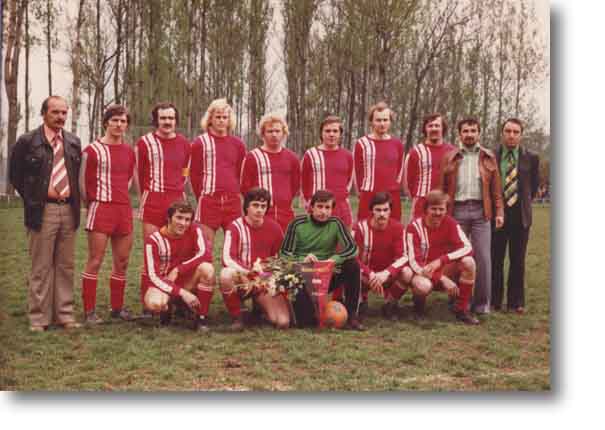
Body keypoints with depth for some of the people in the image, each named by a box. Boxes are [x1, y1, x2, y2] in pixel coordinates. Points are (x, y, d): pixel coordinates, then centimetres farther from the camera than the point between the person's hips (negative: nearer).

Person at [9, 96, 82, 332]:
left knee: (65, 266, 9)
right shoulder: (27, 141, -1)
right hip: (42, 211, -4)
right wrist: (33, 199, 1)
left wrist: (74, 198, 8)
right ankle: (38, 318, 7)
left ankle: (64, 314, 17)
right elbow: (15, 175, 3)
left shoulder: (73, 142, 11)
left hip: (69, 210, 4)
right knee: (41, 266, 0)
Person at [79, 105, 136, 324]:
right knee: (95, 261, -5)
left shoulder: (129, 151, 12)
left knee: (122, 262, 10)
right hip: (100, 209, -6)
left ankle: (117, 307, 21)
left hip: (124, 209, 6)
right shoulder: (92, 150, -4)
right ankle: (89, 311, 1)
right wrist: (92, 206, 7)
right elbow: (82, 183, 1)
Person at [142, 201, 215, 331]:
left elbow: (205, 255, -22)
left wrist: (177, 270, -25)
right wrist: (182, 293, -29)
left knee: (207, 268, -29)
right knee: (154, 303, -37)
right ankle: (167, 308, 3)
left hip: (187, 282, 2)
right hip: (163, 285, -2)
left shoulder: (194, 231, -7)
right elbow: (153, 276, -20)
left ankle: (201, 318, -16)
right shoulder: (154, 240, -15)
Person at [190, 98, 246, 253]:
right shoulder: (200, 143, 2)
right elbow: (194, 175, 3)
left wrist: (234, 194, 10)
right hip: (208, 202, -3)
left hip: (233, 202, 3)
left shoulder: (237, 144, 11)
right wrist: (203, 198, 3)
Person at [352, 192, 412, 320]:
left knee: (407, 273, -29)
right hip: (367, 275, -1)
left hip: (388, 275, 1)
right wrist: (371, 275, -31)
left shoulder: (397, 227, -10)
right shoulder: (360, 227, -13)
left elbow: (403, 257, -16)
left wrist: (385, 274, -32)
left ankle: (390, 303, -1)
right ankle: (361, 302, 1)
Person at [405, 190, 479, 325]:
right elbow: (414, 263, -21)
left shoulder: (450, 223, -6)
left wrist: (440, 261, -30)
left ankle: (461, 309, -9)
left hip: (445, 271, 4)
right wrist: (442, 279, -29)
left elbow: (467, 248, -18)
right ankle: (418, 303, 0)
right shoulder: (414, 227, -16)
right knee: (423, 285, -40)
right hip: (423, 273, -4)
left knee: (468, 261, -25)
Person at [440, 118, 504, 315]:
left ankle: (482, 303, 5)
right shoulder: (450, 158, 10)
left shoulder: (488, 157, 11)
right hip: (457, 210, 0)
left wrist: (499, 212, -2)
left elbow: (496, 188, 8)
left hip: (481, 211, 0)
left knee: (483, 258, -3)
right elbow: (442, 187, 6)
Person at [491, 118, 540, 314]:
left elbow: (534, 186, 14)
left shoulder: (531, 158, 1)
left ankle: (516, 302, 13)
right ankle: (494, 301, 12)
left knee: (518, 261, 6)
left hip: (521, 216, 1)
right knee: (495, 260, 3)